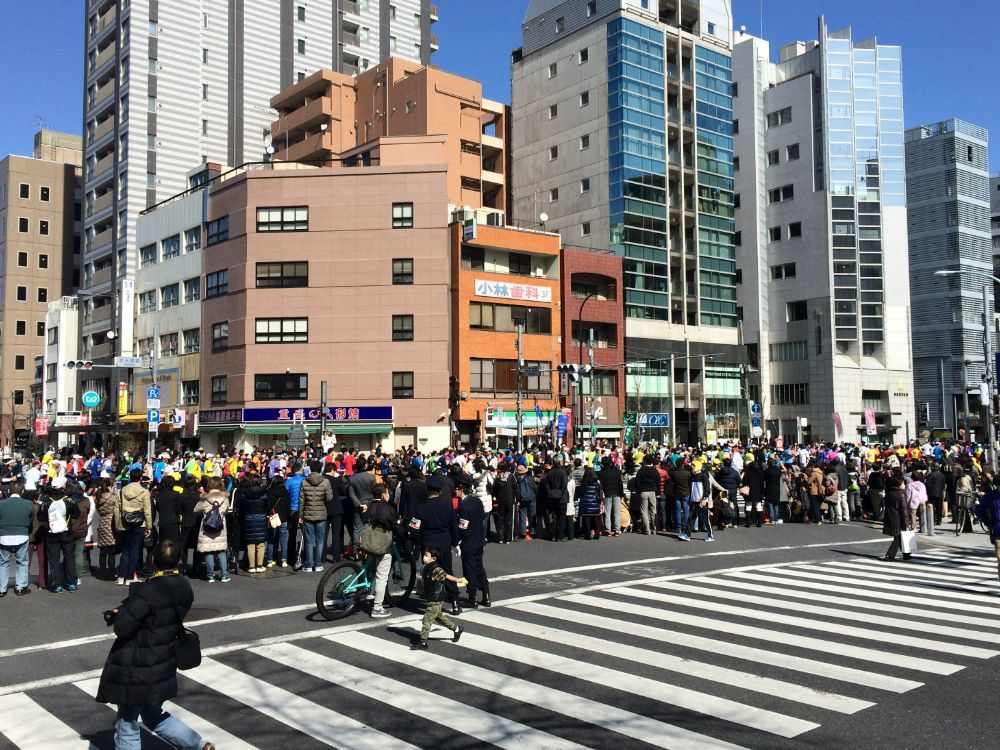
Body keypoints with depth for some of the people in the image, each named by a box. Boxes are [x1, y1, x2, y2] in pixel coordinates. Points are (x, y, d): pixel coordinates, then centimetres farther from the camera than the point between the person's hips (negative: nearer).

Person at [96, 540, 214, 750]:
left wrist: (119, 613, 2)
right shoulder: (184, 587, -2)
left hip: (137, 671, -8)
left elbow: (122, 628, -20)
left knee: (127, 725, 11)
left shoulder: (148, 592, -26)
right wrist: (123, 612, -1)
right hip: (163, 667, 8)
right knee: (154, 716, 26)